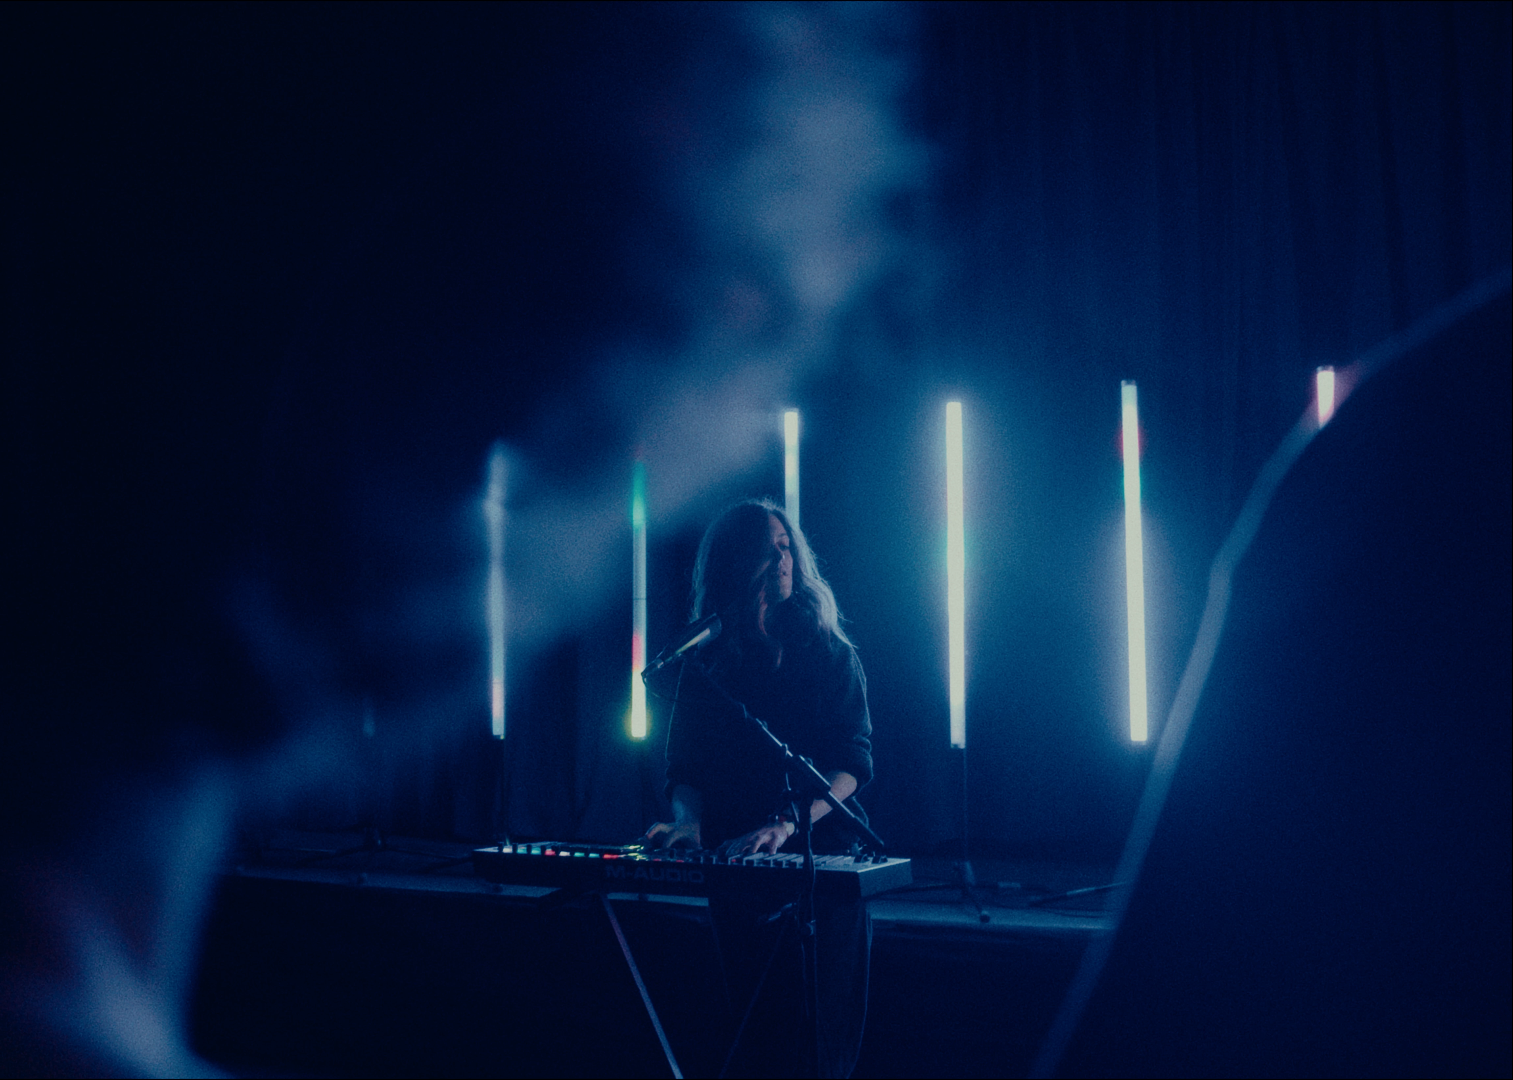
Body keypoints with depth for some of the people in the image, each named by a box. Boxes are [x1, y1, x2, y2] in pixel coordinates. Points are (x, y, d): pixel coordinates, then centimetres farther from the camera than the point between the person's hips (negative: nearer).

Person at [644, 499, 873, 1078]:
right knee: (754, 1025, 3)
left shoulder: (830, 655, 4)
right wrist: (689, 822, -15)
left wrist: (787, 823, -22)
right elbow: (685, 767, 7)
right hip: (735, 863, 2)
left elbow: (852, 760, -6)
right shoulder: (705, 663, 9)